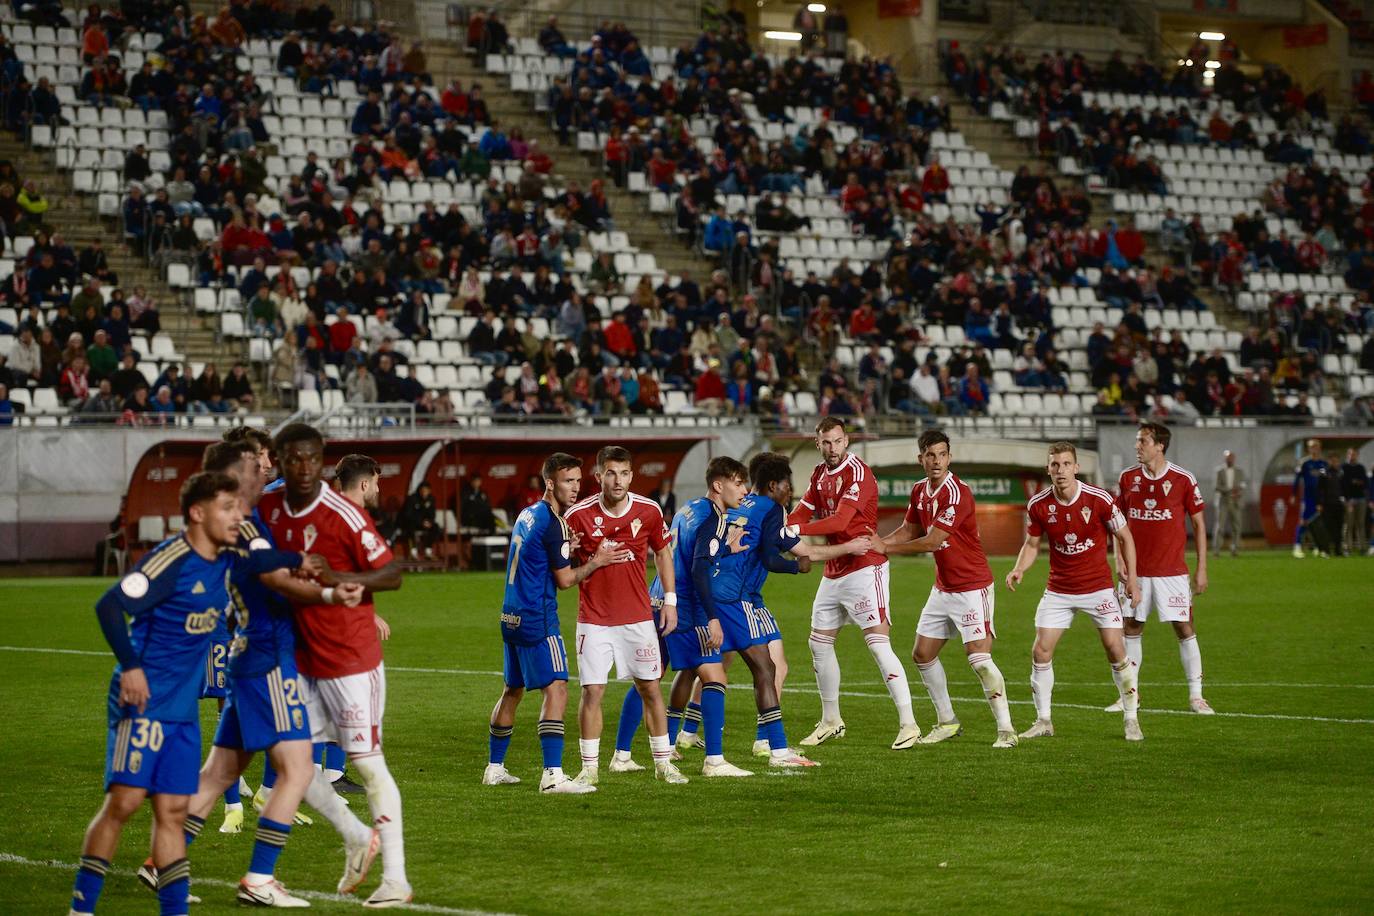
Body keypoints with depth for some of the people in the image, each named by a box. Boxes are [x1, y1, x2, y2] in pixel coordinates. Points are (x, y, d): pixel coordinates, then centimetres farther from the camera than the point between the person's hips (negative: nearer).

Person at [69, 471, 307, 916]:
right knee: (124, 800, -11)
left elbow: (261, 561, 33)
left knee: (172, 811, 6)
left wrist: (301, 559, 26)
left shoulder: (227, 563, 9)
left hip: (184, 709, 8)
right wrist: (130, 666, -23)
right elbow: (110, 605, -21)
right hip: (144, 701, -7)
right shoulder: (171, 561, -16)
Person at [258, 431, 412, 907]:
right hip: (301, 658, 7)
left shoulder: (344, 516, -17)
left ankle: (395, 877, 2)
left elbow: (393, 574, -16)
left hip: (351, 659, -6)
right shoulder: (270, 507, 2)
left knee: (366, 762, -4)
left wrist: (337, 579, -28)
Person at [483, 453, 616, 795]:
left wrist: (566, 549, 12)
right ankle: (553, 776, -22)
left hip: (512, 615, 10)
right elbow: (565, 579, -10)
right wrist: (597, 561, -1)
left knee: (512, 690, 20)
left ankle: (494, 768, 28)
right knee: (556, 690, -14)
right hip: (537, 619, -10)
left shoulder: (528, 515, 13)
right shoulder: (552, 523, -15)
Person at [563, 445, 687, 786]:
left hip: (638, 616, 2)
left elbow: (663, 552, 12)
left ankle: (663, 762, 19)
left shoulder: (649, 511, -3)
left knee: (650, 688, 6)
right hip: (594, 620, -2)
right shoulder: (579, 515, -9)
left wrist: (670, 601, 8)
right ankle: (590, 767, 7)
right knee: (592, 692, -5)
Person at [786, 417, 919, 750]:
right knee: (819, 644, 12)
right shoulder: (820, 474, 11)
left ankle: (908, 724, -12)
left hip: (864, 568, -9)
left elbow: (839, 521, -25)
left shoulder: (858, 473, -15)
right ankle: (831, 721, 26)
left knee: (878, 644, -14)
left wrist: (795, 530, -30)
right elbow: (802, 514, 10)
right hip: (833, 572, 9)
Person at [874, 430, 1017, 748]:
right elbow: (909, 530, 18)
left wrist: (887, 548, -13)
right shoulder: (919, 491, 5)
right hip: (943, 588, 8)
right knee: (922, 654, 10)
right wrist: (875, 544, 1)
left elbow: (932, 542, -22)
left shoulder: (958, 493, -21)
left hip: (972, 588, -8)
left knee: (979, 657, -16)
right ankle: (947, 722, 23)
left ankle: (1006, 730, -11)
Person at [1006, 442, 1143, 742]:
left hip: (1098, 587, -2)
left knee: (1116, 649, -7)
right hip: (1058, 590, 2)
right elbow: (1032, 544, 7)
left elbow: (1125, 537, -2)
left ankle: (1131, 720, 6)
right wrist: (1019, 569, -12)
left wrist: (1132, 579, -5)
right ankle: (1043, 721, 9)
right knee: (1041, 651, -5)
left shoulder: (1098, 499, -14)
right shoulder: (1038, 504, -8)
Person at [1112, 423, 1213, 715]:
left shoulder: (1183, 480, -6)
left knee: (1184, 628, -4)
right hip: (1135, 570, 3)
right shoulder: (1128, 478, 4)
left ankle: (1196, 696, 3)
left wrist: (1201, 569, -2)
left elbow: (1199, 523, 0)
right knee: (1131, 628, 5)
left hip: (1172, 570, -3)